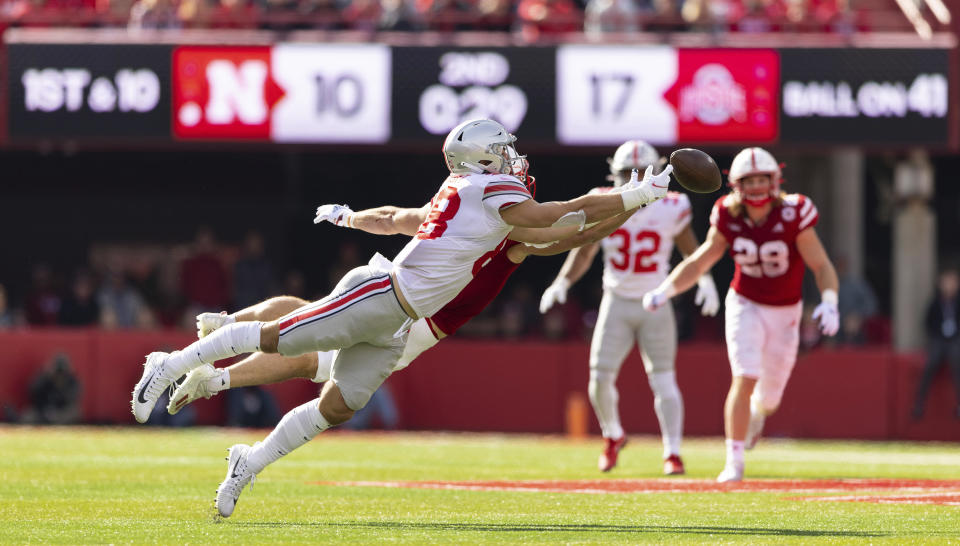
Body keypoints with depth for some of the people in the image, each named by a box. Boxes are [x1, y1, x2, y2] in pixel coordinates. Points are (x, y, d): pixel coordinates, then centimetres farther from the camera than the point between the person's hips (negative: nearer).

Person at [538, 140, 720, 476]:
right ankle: (612, 436, 23)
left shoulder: (670, 210, -9)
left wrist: (705, 280, -13)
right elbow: (584, 252, 6)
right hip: (616, 303, 1)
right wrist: (563, 282, -7)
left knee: (662, 380, -6)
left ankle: (672, 452, -1)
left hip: (656, 305, -1)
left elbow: (692, 251, 4)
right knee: (600, 380, -3)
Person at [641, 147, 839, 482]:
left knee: (769, 396, 10)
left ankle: (758, 411, 50)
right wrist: (664, 291, -16)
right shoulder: (729, 218, -13)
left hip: (785, 313, 0)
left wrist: (829, 302, -35)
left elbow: (822, 266, -18)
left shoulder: (792, 216, -21)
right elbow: (698, 263, -3)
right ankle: (734, 462, -12)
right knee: (745, 380, -19)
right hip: (746, 306, 0)